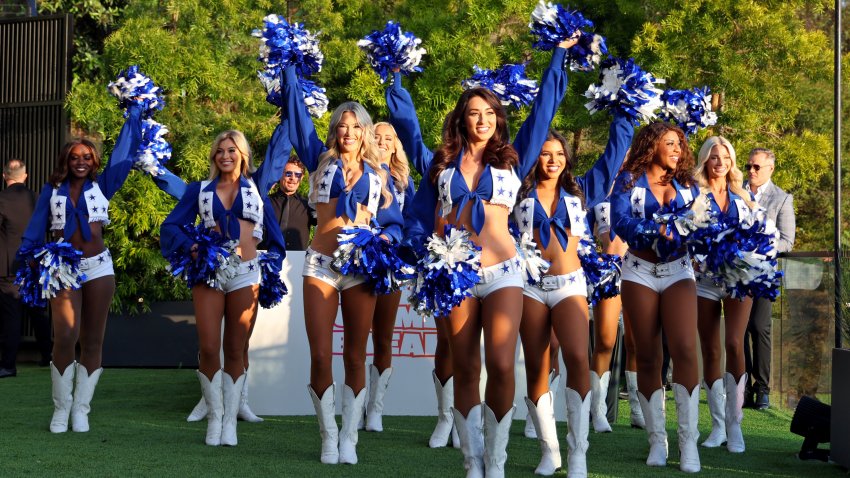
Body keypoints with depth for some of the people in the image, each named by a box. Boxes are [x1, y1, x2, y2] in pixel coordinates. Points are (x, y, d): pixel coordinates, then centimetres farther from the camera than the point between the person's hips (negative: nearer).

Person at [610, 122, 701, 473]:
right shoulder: (629, 181, 1)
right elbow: (620, 222, -13)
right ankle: (656, 439, 10)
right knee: (648, 357, 3)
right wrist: (659, 230, -26)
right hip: (640, 272, -1)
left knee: (685, 351, -14)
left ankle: (688, 441, -12)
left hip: (678, 272, 1)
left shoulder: (686, 185, 11)